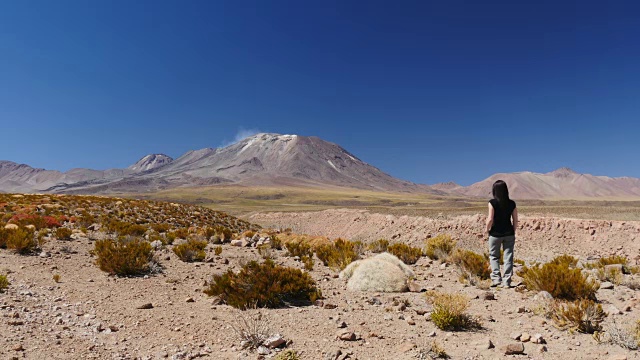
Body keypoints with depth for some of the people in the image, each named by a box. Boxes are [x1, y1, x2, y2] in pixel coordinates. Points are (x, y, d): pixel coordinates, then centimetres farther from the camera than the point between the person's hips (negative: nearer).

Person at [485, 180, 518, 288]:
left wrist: (487, 229, 2)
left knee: (494, 256, 13)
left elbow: (490, 219, -13)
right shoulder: (512, 203, 0)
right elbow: (515, 220, 3)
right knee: (508, 256, 9)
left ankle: (496, 277, 3)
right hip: (509, 234, 3)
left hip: (495, 233, -2)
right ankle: (506, 281, 11)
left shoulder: (492, 202, -11)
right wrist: (513, 232, 15)